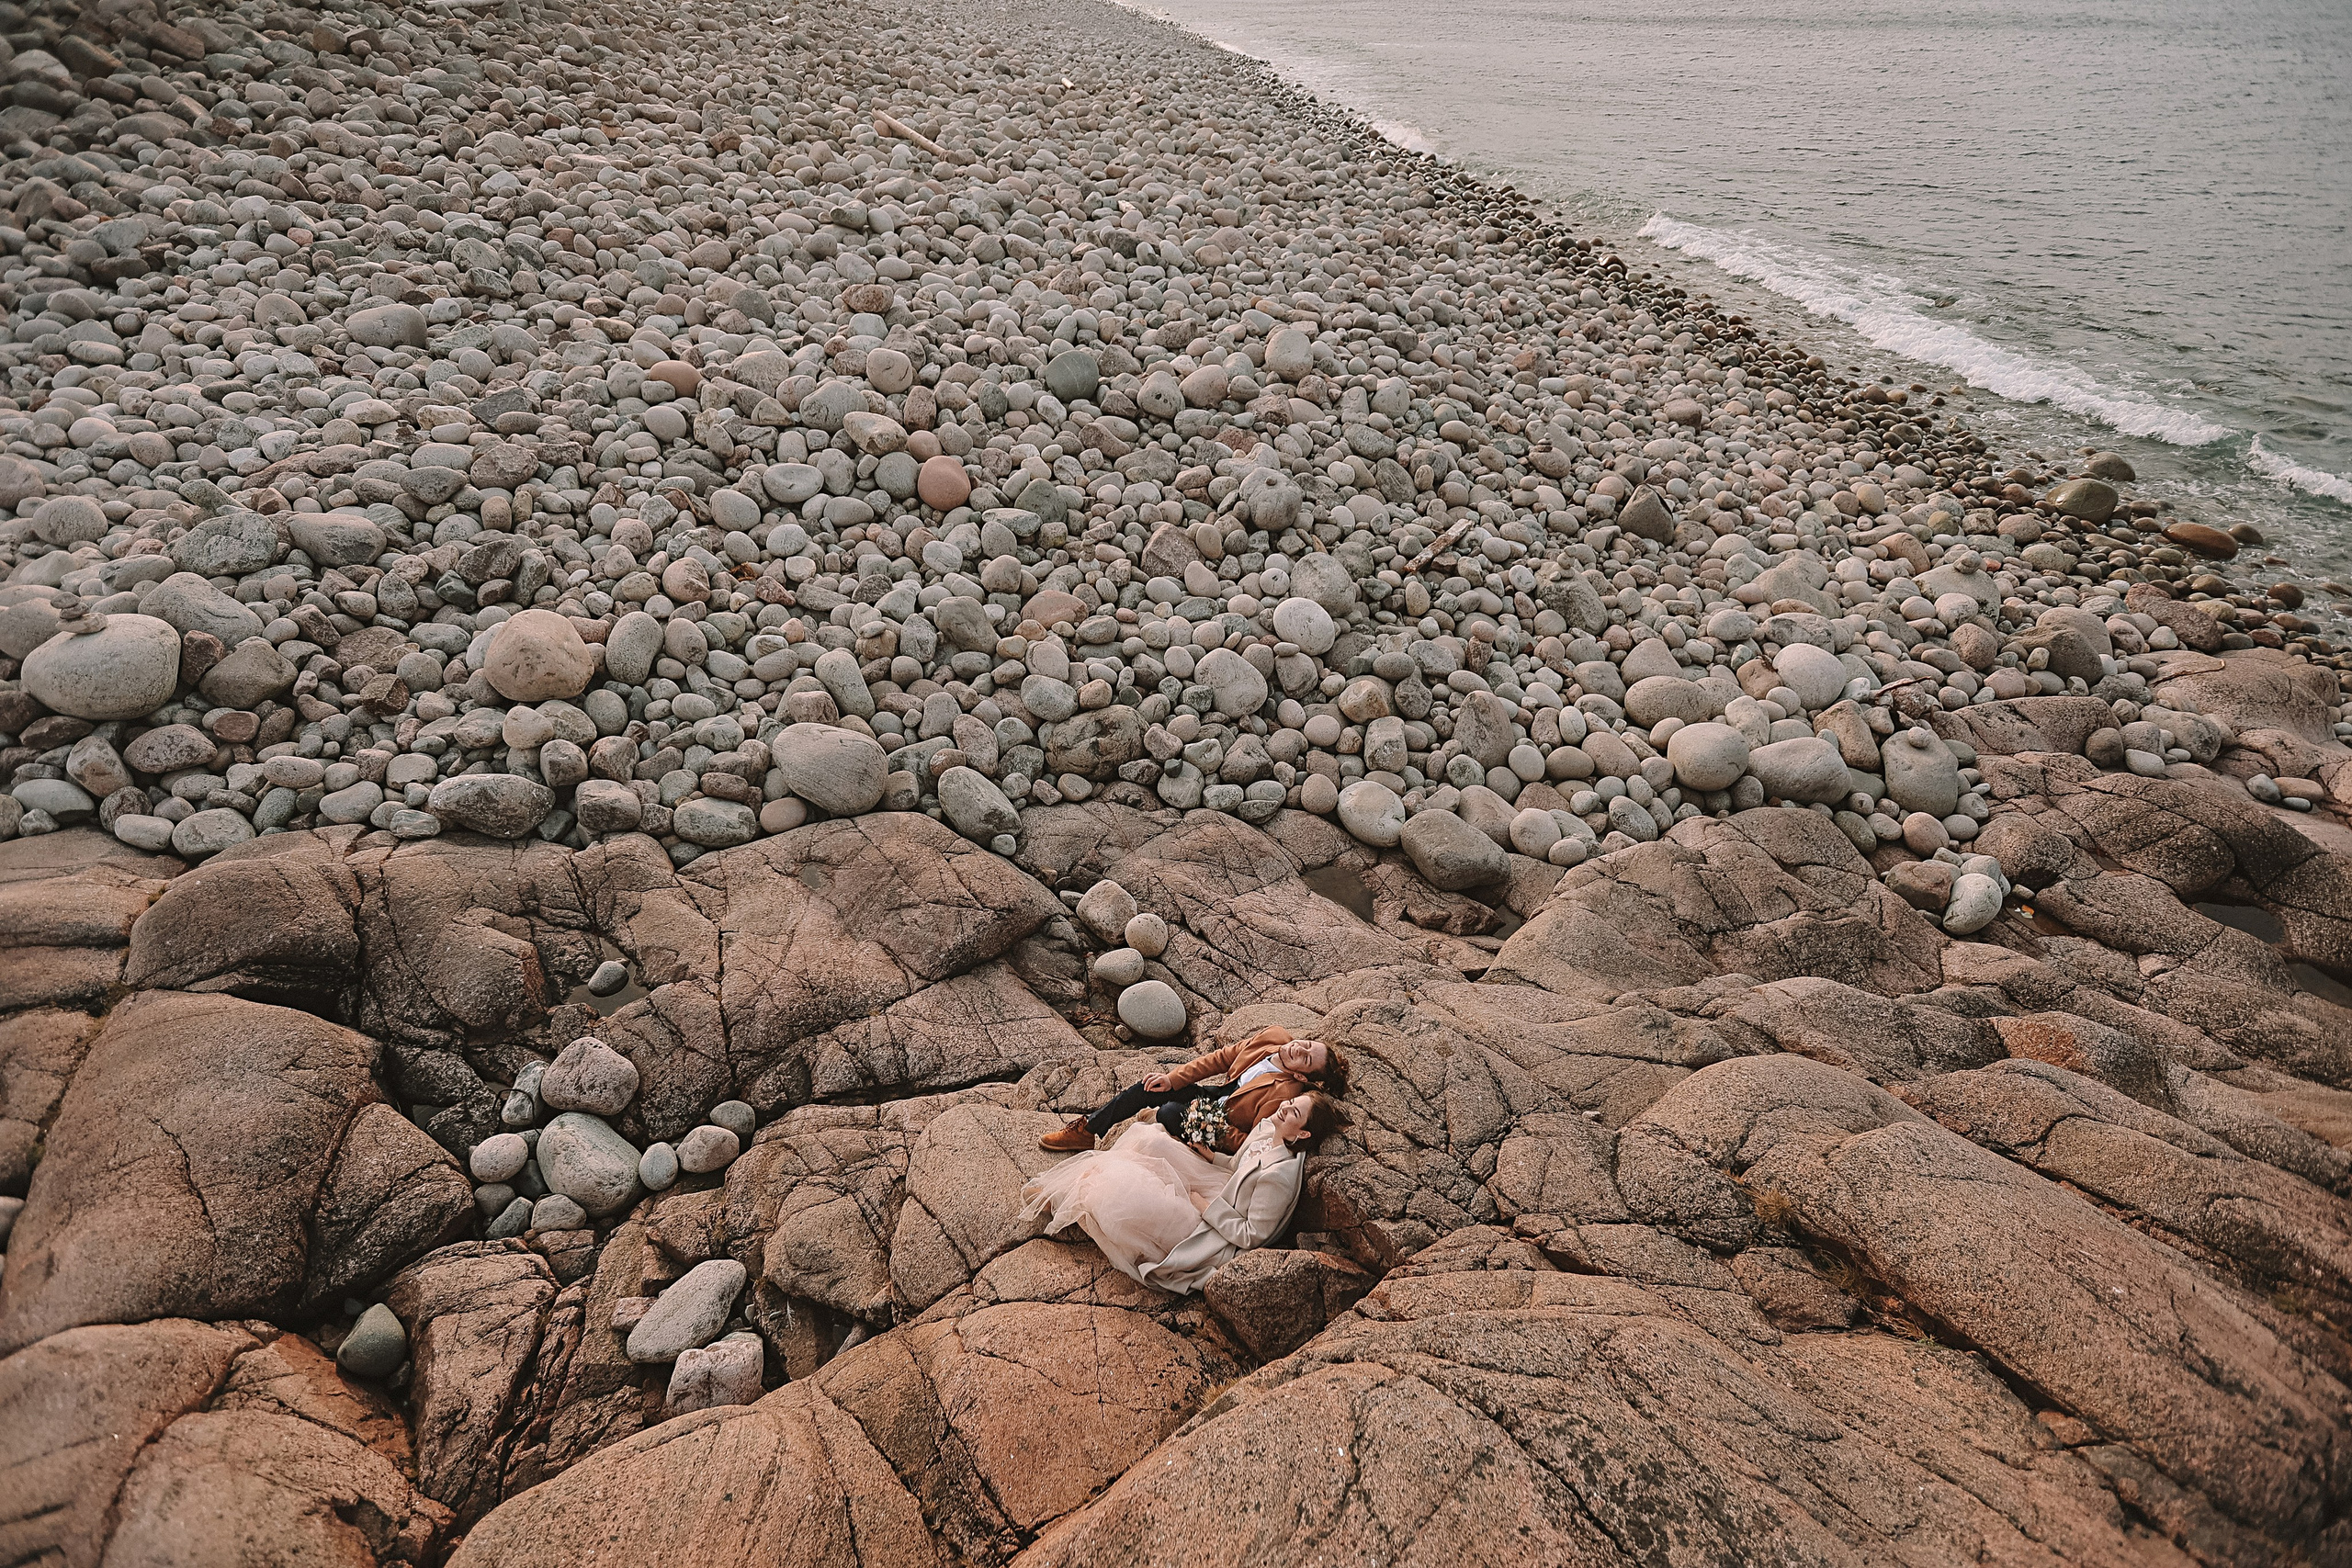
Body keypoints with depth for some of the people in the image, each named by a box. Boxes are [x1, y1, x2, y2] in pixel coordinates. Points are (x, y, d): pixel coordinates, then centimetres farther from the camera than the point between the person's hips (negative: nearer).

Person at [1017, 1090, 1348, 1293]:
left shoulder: (1281, 1175, -31)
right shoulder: (1266, 1126, -5)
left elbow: (1251, 1236, -23)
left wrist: (1205, 1206, -18)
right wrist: (1211, 1157, -2)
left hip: (1211, 1236, -9)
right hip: (1217, 1193, 9)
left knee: (1111, 1192, -13)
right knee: (1147, 1138, -2)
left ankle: (1055, 1201, 19)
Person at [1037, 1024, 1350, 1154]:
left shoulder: (1285, 1092, -28)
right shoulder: (1274, 1037, -10)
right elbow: (1221, 1057, -1)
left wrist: (1215, 1132, -26)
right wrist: (1173, 1079, -5)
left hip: (1225, 1131, -7)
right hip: (1217, 1094, 7)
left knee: (1170, 1112, -28)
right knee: (1149, 1088, -8)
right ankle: (1086, 1130, 5)